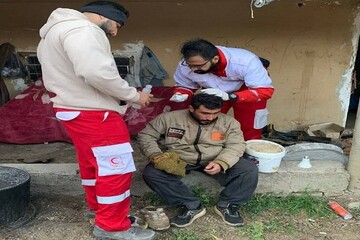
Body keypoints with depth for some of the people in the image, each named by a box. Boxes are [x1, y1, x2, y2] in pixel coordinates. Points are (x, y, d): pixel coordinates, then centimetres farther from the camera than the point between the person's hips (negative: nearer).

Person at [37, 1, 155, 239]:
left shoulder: (58, 30, 19)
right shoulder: (81, 29, -16)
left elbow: (66, 75, 16)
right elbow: (97, 72, -30)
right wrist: (134, 95, -17)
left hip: (76, 109, 11)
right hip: (93, 113, -11)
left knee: (92, 162, 22)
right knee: (116, 167, -2)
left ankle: (97, 206, 38)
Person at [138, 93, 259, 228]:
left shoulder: (228, 122, -3)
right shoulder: (169, 118, -7)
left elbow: (235, 146, -8)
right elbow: (146, 135, -2)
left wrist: (221, 163, -29)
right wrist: (158, 157, -19)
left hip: (214, 161, 1)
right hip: (178, 161, 0)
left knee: (250, 170, -20)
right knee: (151, 173, -28)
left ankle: (226, 205, -4)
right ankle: (192, 206, -20)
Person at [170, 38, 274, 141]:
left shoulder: (246, 62, -38)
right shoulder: (185, 66, -27)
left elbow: (265, 91, -37)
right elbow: (185, 86, -8)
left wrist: (229, 96, -51)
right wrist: (180, 95, -33)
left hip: (247, 88, -2)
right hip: (212, 91, 3)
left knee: (250, 132, -1)